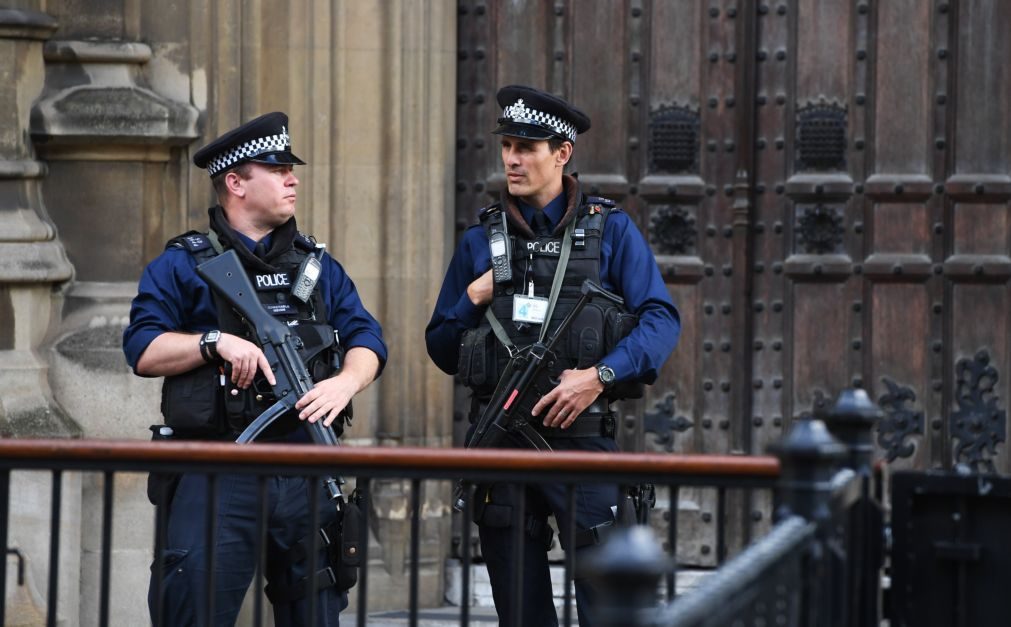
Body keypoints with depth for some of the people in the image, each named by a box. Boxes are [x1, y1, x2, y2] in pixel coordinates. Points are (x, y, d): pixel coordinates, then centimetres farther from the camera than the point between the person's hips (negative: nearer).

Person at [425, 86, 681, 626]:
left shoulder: (610, 231, 4)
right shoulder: (480, 241, 12)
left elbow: (661, 320, -6)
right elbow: (442, 350, 16)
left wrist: (600, 375, -18)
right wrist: (472, 301, -3)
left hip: (580, 439, -3)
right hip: (499, 440, 3)